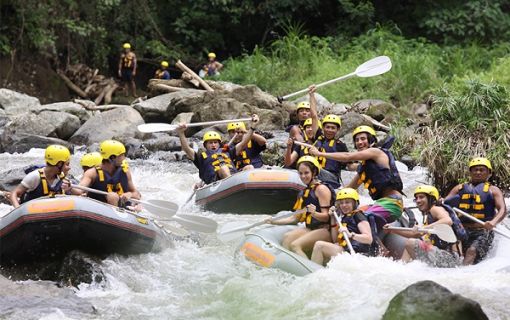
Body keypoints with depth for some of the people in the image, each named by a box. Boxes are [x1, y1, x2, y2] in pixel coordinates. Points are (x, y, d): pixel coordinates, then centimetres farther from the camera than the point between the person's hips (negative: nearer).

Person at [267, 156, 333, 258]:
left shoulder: (321, 189, -6)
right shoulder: (304, 193, 19)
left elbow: (326, 217, -13)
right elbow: (296, 218, 21)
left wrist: (314, 213, -33)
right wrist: (274, 222, 15)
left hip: (325, 230, -8)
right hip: (310, 229, 8)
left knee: (295, 245, -27)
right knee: (287, 237, -18)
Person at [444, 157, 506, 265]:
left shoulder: (493, 190, 10)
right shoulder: (460, 188, 20)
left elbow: (502, 210, -4)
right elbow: (446, 203, 15)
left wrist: (493, 222, -26)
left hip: (482, 232, -3)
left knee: (472, 251, -29)